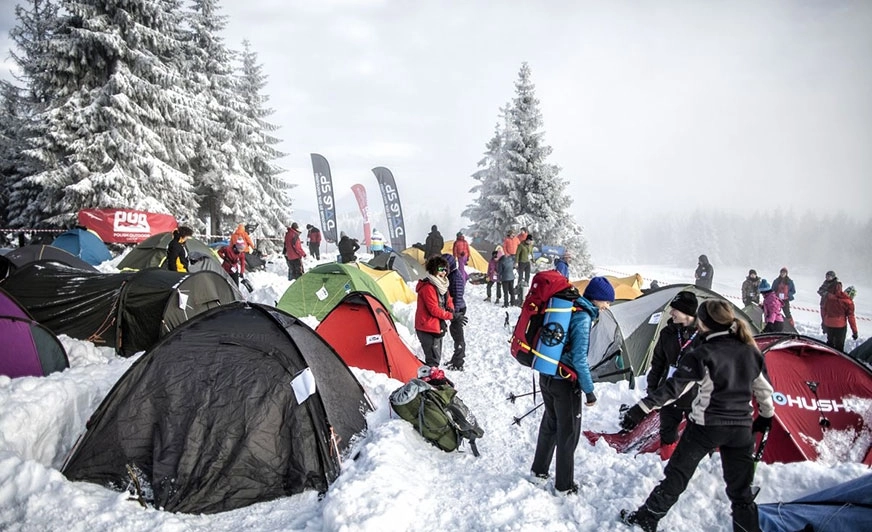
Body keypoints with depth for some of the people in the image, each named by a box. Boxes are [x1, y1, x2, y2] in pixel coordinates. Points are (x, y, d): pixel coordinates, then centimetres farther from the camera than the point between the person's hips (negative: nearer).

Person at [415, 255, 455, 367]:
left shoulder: (442, 284, 10)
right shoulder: (428, 287, -21)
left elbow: (448, 301, 16)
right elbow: (434, 310, -23)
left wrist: (451, 309, -6)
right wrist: (451, 315, -16)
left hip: (437, 327, 10)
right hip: (428, 329, -10)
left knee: (436, 357, 20)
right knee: (433, 359, -7)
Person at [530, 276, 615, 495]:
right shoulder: (582, 317, -20)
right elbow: (579, 359, -22)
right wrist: (589, 390, -14)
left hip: (547, 376, 8)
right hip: (565, 383, -8)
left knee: (550, 424, 23)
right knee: (568, 433, 7)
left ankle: (539, 469, 37)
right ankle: (564, 485, 19)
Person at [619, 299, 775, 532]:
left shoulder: (703, 354, -16)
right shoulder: (751, 351, 1)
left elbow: (674, 388, -22)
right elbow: (764, 390, 12)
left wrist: (642, 409, -23)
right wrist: (766, 416, 29)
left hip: (706, 426, -4)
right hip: (741, 428, 4)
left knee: (676, 475, 9)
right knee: (740, 487, 15)